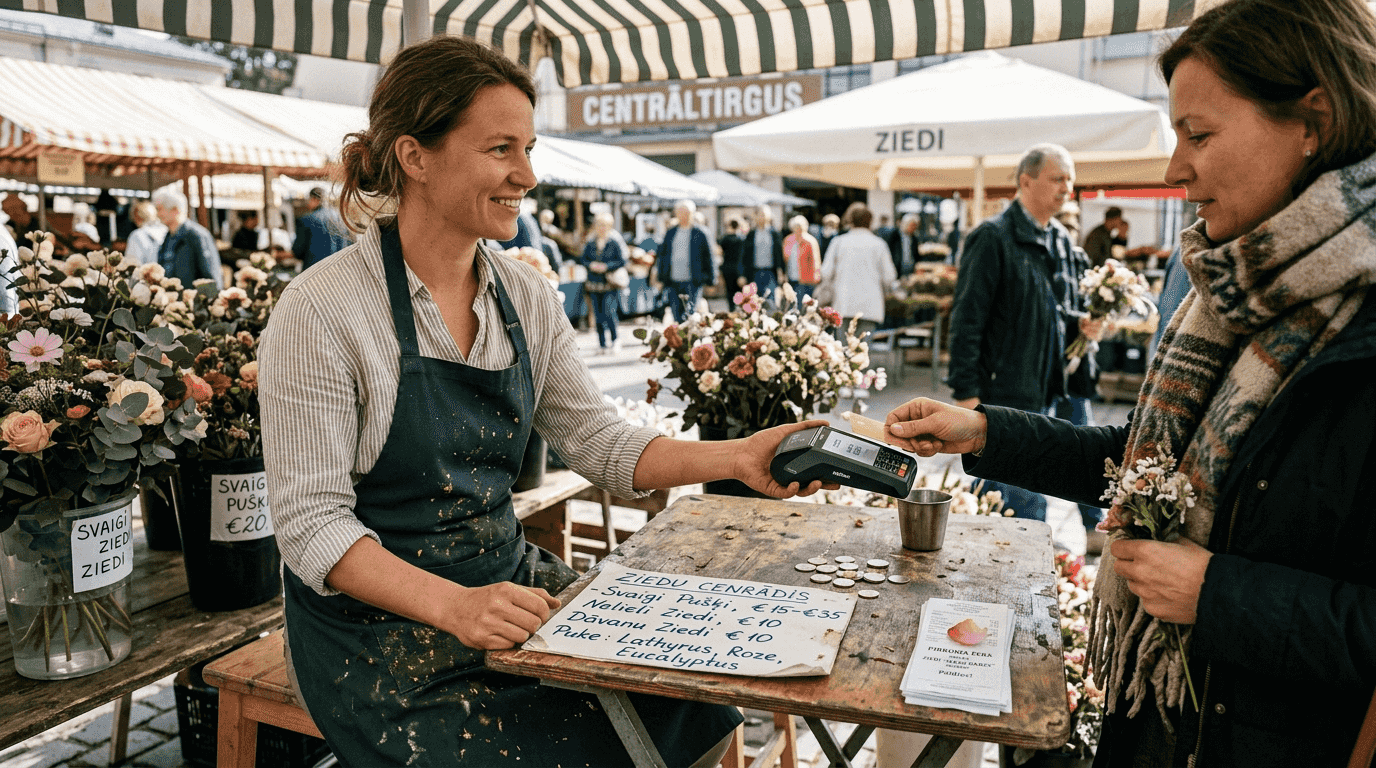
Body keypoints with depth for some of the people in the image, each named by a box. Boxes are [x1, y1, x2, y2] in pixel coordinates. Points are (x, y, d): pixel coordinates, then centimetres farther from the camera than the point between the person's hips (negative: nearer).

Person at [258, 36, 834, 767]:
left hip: (509, 582, 6)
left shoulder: (525, 296, 3)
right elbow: (310, 521, -16)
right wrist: (454, 605, -29)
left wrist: (735, 457, -12)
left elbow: (598, 441, 2)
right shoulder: (322, 311, -16)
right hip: (378, 620, -5)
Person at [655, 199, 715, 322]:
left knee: (690, 316, -12)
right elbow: (662, 255, 19)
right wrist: (661, 278, 14)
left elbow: (708, 257, 3)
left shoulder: (701, 233, 1)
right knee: (677, 317, 6)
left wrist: (710, 280, 1)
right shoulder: (670, 233, 14)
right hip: (673, 282, 4)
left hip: (693, 283, -4)